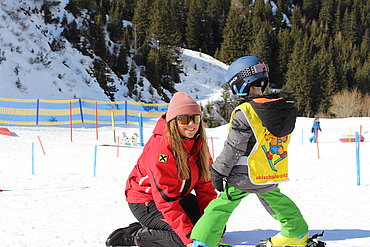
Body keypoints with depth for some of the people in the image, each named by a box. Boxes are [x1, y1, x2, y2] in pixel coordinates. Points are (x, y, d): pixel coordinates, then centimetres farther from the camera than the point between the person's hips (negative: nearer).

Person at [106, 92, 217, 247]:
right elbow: (166, 200, -32)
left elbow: (205, 185, -1)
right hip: (146, 201, -9)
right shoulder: (161, 148, -29)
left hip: (179, 196, 9)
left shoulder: (198, 143, -5)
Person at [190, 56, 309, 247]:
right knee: (276, 200, 28)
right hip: (273, 175, 6)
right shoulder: (285, 108, 0)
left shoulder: (244, 113, -21)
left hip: (245, 175, -6)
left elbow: (233, 149, -17)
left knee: (222, 205, 1)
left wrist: (219, 172, -5)